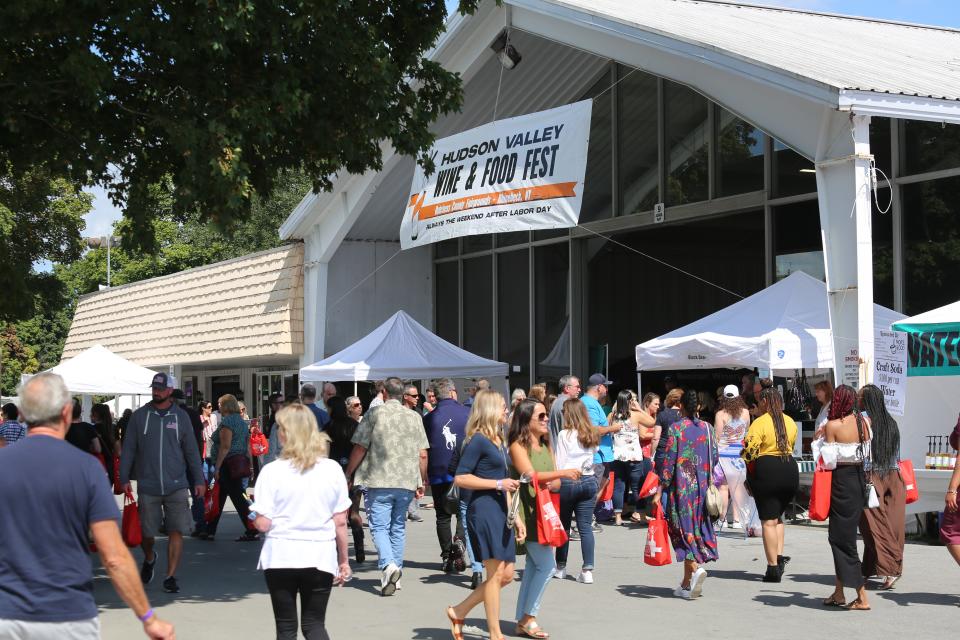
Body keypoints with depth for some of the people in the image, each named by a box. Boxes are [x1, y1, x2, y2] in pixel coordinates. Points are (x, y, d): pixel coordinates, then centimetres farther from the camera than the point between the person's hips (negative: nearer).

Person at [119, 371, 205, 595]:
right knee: (146, 533, 7)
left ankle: (170, 577, 3)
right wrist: (124, 478, -3)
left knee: (176, 531, -5)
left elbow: (191, 450, 9)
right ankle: (149, 559, 38)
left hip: (176, 486, 0)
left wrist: (199, 480, 6)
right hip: (148, 486, 0)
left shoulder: (180, 417, 6)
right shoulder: (140, 416, 3)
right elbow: (128, 449, 4)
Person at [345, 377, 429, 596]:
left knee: (379, 527, -1)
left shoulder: (374, 415, -5)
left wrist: (348, 474, 8)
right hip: (406, 482, 4)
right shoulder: (414, 417, 6)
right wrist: (422, 482, 18)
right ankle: (395, 572, 19)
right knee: (398, 527, 15)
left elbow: (359, 449, -5)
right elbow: (423, 455, 6)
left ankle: (388, 564, -24)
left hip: (379, 481, -4)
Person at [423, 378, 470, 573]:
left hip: (438, 474, 0)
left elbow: (423, 452, 2)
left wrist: (424, 477, 11)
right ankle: (460, 540, -13)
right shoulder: (467, 413, -3)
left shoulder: (429, 418, -1)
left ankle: (447, 557, 8)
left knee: (443, 516, 9)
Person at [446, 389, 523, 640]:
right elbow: (460, 478, -14)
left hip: (500, 511, 9)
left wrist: (516, 516, 19)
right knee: (496, 573, -5)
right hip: (484, 510, -9)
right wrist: (498, 483, -16)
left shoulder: (499, 441, 17)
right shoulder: (478, 440, -9)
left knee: (506, 575, 8)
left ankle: (459, 611, 20)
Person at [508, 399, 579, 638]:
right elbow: (529, 475, -21)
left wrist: (550, 485, -9)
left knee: (533, 567, 9)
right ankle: (528, 617, -1)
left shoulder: (545, 446, 16)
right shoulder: (518, 446, -8)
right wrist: (562, 473, -27)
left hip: (544, 512, 8)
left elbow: (556, 483, 14)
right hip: (528, 513, -8)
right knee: (547, 565, -12)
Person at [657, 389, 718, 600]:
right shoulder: (707, 428, 4)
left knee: (684, 530, 2)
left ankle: (696, 568, -23)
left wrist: (661, 488, -6)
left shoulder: (675, 429, -9)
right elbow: (714, 457, 7)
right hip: (702, 487, 5)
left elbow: (668, 461, -11)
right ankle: (687, 583, 16)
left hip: (681, 487, -4)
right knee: (698, 530, 11)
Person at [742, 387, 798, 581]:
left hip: (766, 471, -6)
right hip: (790, 470, 6)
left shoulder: (760, 423, -11)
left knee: (768, 521, 1)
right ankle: (780, 555, 8)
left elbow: (749, 451, -15)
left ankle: (773, 567, 1)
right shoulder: (790, 422, 9)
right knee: (777, 515, 22)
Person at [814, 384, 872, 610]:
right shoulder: (863, 422, 3)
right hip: (859, 478, 7)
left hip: (841, 480, -7)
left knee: (842, 538, 0)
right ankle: (838, 592, 23)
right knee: (842, 535, 17)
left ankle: (862, 597, -3)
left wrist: (819, 439, 0)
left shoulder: (833, 425, -14)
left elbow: (827, 460, -13)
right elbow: (867, 452, 9)